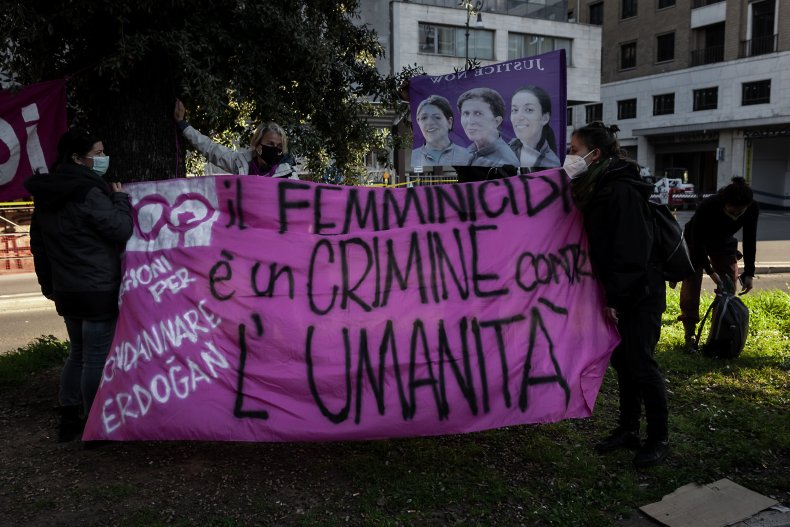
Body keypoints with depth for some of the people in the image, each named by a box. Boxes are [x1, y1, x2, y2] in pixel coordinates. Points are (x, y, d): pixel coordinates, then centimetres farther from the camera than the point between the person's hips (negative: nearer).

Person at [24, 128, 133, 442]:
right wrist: (121, 199, 0)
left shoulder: (47, 195, 10)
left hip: (67, 291, 9)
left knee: (77, 354, 20)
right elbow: (121, 230, -16)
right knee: (96, 359, 1)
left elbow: (38, 243, 16)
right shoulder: (88, 192, -18)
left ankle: (68, 423, 27)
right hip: (98, 291, -9)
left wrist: (48, 283, 23)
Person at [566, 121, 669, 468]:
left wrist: (615, 298, -20)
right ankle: (628, 429, 27)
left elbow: (631, 251, -23)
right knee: (622, 361, 14)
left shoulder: (621, 191, -20)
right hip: (617, 292, 9)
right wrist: (608, 294, 11)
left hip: (641, 294, -9)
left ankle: (659, 439, 14)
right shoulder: (593, 189, 9)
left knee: (640, 364, -2)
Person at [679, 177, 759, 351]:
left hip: (724, 242, 4)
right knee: (692, 286, -10)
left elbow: (750, 241, -14)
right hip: (695, 242, -4)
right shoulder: (707, 207, -39)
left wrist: (749, 273, -16)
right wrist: (710, 271, -29)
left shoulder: (752, 209, -27)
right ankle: (690, 336, -6)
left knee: (729, 288, 0)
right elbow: (697, 241, -29)